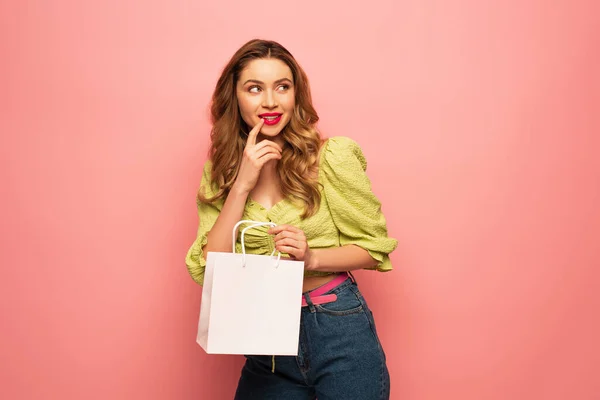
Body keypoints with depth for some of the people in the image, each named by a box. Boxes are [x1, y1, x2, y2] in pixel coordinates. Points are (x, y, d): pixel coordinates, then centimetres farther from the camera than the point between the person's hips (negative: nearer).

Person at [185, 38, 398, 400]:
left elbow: (374, 248, -3)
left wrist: (310, 257, -20)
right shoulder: (221, 171, 1)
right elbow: (209, 269, -7)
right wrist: (242, 185, -15)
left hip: (340, 333, -2)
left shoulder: (331, 157, -9)